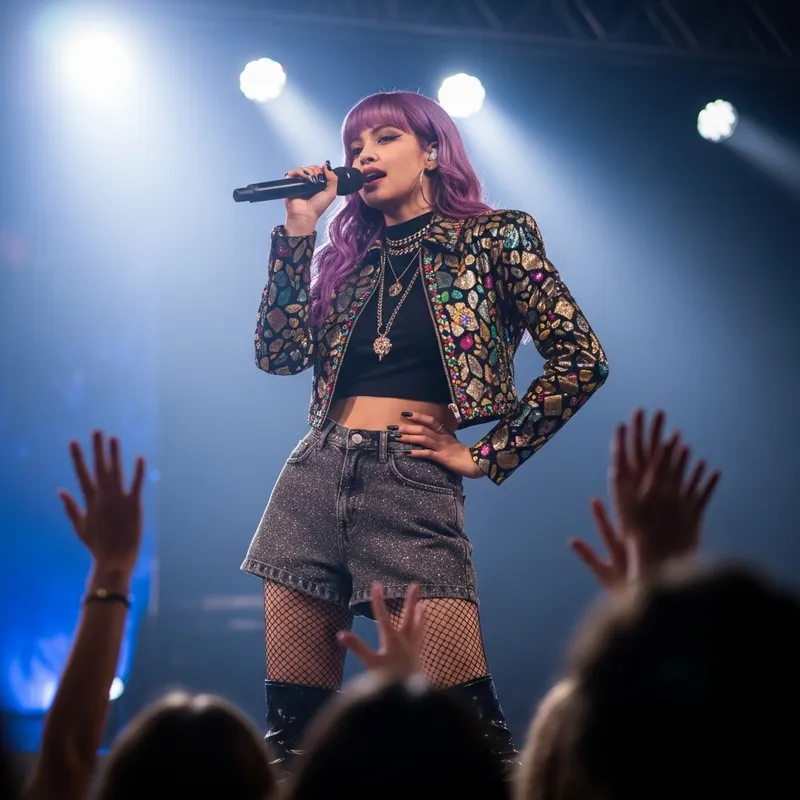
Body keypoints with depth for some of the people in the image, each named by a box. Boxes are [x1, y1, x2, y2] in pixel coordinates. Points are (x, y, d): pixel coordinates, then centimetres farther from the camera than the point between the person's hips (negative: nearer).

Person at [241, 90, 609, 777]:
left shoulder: (495, 237, 3)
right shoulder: (348, 253, 17)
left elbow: (580, 358, -3)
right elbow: (280, 354, 6)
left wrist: (487, 457, -3)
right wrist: (298, 230, 4)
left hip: (414, 485, -5)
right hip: (315, 476, 5)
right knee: (292, 726, 4)